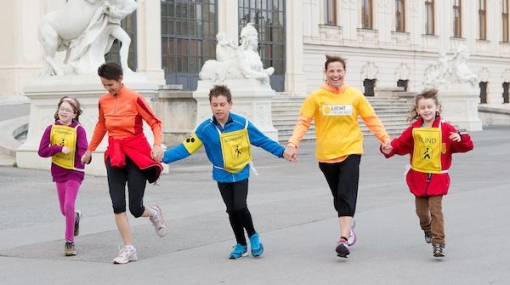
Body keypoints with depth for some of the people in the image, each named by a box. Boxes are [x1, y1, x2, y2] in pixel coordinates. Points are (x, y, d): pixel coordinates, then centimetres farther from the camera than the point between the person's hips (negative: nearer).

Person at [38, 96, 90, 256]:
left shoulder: (79, 130, -11)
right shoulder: (51, 129, -3)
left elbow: (83, 150, -23)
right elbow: (42, 151, -7)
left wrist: (85, 157, -45)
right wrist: (60, 148, -21)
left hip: (75, 171, -4)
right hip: (59, 171, 4)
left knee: (69, 206, -17)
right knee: (64, 210, 13)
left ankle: (70, 242, -2)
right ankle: (76, 217, 50)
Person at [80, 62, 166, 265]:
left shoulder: (134, 99, -11)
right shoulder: (103, 101, 5)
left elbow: (155, 123, -7)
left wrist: (157, 145, -22)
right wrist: (90, 150, 28)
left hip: (136, 154, -4)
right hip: (114, 155, 4)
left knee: (136, 208, -4)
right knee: (117, 205, -6)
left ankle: (154, 213, 31)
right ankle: (128, 249, 3)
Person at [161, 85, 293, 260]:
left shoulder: (242, 123, -15)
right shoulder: (205, 129, -12)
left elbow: (262, 140, -6)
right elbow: (187, 147, -10)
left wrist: (282, 152, -11)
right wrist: (164, 157, -19)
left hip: (241, 173, -2)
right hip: (222, 175, 2)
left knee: (240, 207, -15)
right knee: (231, 210, 6)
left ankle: (253, 236, 11)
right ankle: (241, 245, 24)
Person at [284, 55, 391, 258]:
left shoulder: (355, 96, 0)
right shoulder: (316, 97, -3)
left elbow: (371, 119, 4)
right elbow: (303, 122, -6)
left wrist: (385, 138, -7)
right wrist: (292, 143, -19)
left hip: (350, 152, -1)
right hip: (326, 155, 1)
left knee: (346, 196, -15)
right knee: (338, 197, 13)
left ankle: (344, 239, -19)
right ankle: (349, 225, 39)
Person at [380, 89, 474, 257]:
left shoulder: (445, 129, -9)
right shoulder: (414, 129, 0)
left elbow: (467, 147, -10)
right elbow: (401, 144, 2)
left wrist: (460, 139, -32)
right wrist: (389, 149, -17)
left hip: (438, 177, -3)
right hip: (418, 176, 3)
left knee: (435, 209, -10)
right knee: (421, 210, 15)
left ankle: (438, 243, -8)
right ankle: (427, 229, 46)